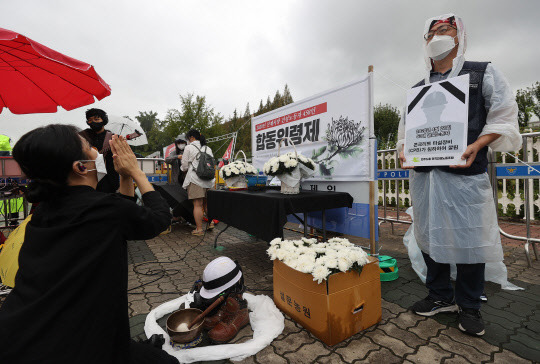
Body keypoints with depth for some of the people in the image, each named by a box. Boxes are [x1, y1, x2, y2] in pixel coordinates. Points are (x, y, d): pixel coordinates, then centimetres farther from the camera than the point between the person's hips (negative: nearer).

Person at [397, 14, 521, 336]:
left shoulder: (483, 73, 10)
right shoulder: (417, 88, 19)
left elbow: (503, 117, 3)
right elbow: (407, 127, 19)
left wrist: (475, 147, -13)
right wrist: (404, 149, -1)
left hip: (465, 173, -3)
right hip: (424, 173, 4)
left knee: (469, 237, 1)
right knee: (429, 235, 8)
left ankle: (469, 306, 23)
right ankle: (441, 297, 26)